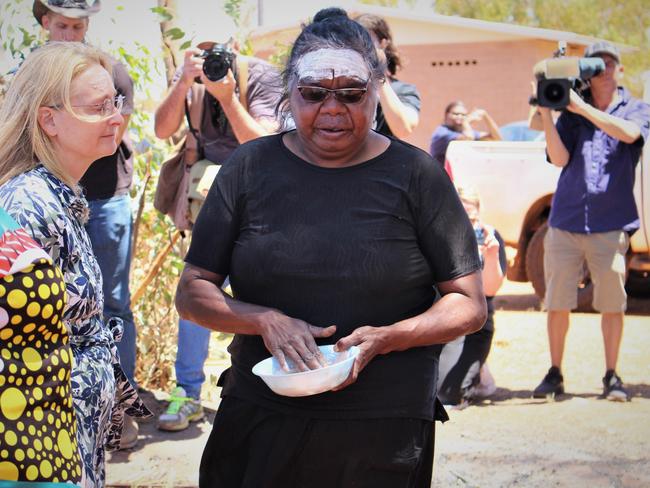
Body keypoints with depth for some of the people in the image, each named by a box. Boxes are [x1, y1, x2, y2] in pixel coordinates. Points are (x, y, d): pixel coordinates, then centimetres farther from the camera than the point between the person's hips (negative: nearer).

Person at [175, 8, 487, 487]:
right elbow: (192, 293, 5)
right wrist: (265, 321, -14)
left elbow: (468, 304, 0)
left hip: (386, 431, -1)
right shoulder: (250, 167, 3)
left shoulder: (415, 174, -2)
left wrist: (385, 338, -17)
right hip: (260, 425, 2)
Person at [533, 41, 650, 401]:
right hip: (565, 220, 2)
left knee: (612, 303, -1)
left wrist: (582, 108, -17)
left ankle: (612, 377, 10)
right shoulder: (570, 113, 12)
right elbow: (559, 159, 0)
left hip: (611, 223, -1)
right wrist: (546, 114, -11)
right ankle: (555, 375, 13)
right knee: (557, 302, 2)